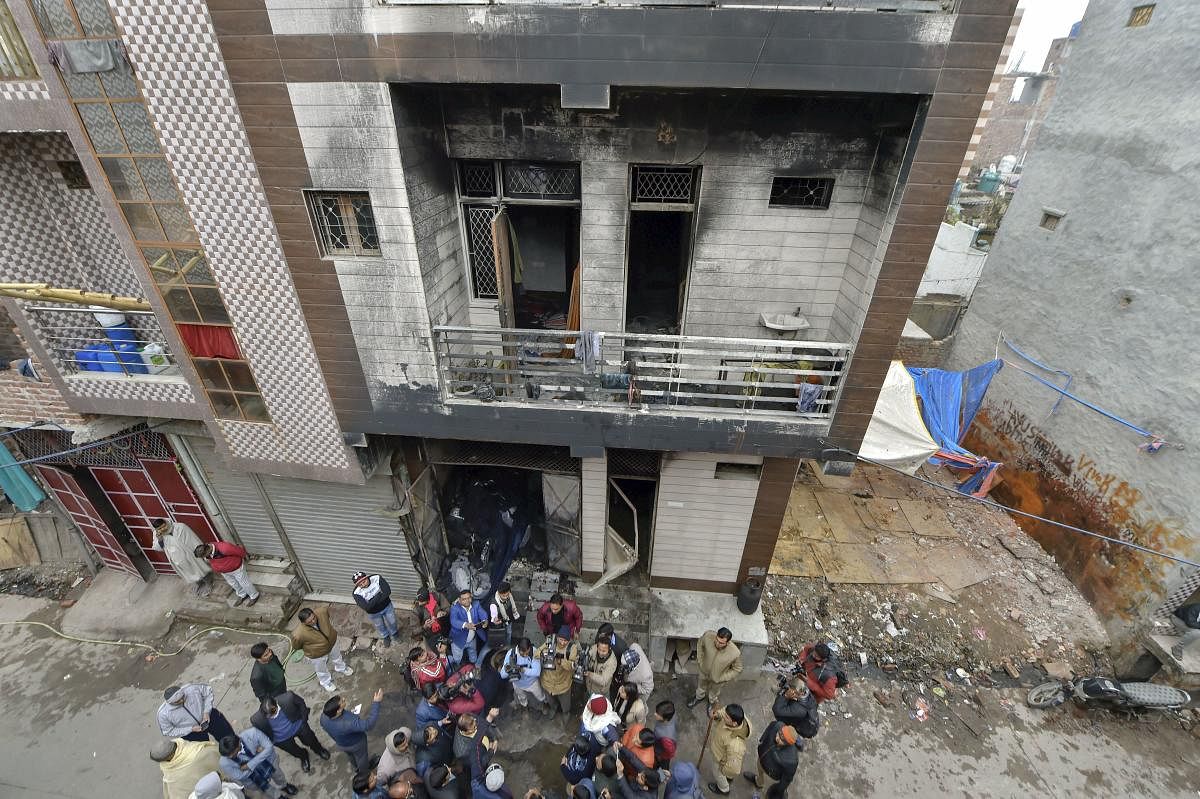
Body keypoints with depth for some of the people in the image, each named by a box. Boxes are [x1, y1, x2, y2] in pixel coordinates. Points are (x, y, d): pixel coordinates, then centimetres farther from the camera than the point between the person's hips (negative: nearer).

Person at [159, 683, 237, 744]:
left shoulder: (191, 688, -30)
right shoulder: (163, 713, -26)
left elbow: (208, 690, -12)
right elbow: (168, 732, -11)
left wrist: (207, 712, -19)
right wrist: (191, 729, -20)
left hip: (209, 715, 1)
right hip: (191, 733, -1)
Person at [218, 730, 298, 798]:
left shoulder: (251, 733, -39)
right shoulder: (225, 763, -34)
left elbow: (269, 747, -29)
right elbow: (240, 777, -21)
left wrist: (249, 765, -34)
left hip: (267, 759, 1)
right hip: (251, 777, 0)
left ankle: (284, 786, 62)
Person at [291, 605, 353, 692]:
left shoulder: (321, 611, -35)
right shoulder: (298, 635, -41)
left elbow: (326, 607, -9)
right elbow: (296, 646, -18)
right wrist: (307, 646, -5)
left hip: (332, 642, 3)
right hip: (317, 655, -3)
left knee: (337, 657, 35)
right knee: (322, 670, 29)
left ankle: (341, 668, 68)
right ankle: (326, 682, 62)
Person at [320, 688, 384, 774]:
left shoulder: (323, 717, -30)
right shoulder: (349, 722, -50)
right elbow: (368, 724, -48)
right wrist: (376, 702, -52)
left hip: (340, 744, 4)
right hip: (356, 744, -4)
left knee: (350, 755, 36)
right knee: (361, 756, 29)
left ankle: (356, 767, 64)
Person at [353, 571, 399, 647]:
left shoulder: (377, 578, -28)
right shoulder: (357, 593, -28)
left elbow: (388, 591, -32)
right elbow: (366, 607, -34)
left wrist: (374, 601, -34)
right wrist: (378, 596, -35)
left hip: (387, 606, 1)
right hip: (373, 613, 0)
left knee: (392, 622, 24)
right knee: (380, 626, 26)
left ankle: (394, 634, 57)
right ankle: (385, 637, 59)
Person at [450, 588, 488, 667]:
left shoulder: (476, 605, -10)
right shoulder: (455, 608, -22)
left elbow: (482, 615, -22)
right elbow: (454, 621, -38)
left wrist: (485, 621, -46)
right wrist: (465, 625, -57)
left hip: (472, 640, 4)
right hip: (459, 641, -4)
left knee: (474, 661, 23)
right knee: (457, 662, 8)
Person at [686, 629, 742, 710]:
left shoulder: (735, 653, -39)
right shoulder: (708, 636, -35)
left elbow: (737, 669, -17)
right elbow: (700, 644, -9)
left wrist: (721, 678, -13)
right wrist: (699, 660, -5)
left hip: (718, 677, -2)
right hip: (704, 670, 2)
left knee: (714, 691, 31)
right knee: (702, 685, 32)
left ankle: (712, 703, 64)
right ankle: (699, 697, 64)